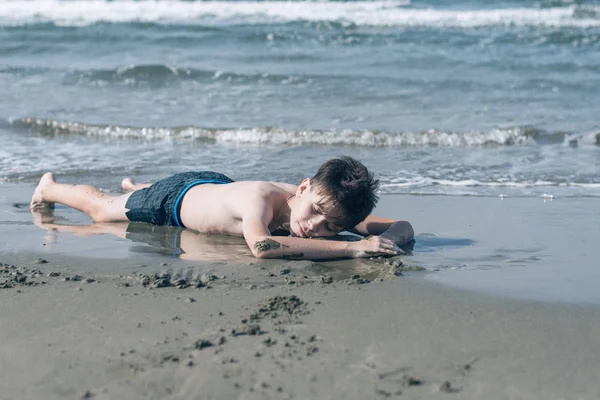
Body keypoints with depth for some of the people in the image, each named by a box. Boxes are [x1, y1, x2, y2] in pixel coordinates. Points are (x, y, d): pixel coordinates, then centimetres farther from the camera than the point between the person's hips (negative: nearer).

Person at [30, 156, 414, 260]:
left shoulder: (332, 205, -33)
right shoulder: (261, 196, -50)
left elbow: (404, 227, -30)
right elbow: (260, 246, -70)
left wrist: (384, 241, -55)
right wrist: (352, 248, -71)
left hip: (220, 184, 5)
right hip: (178, 195, -5)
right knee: (102, 209, 24)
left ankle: (134, 185, 73)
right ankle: (51, 187, 54)